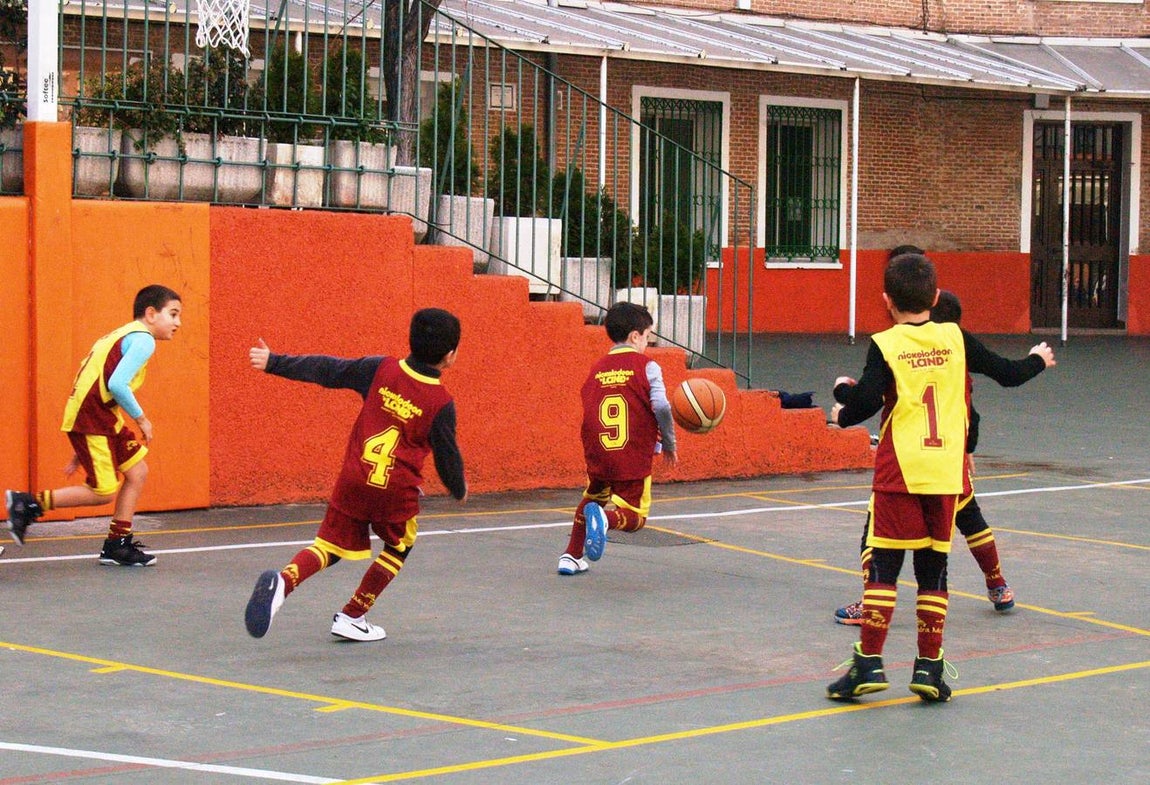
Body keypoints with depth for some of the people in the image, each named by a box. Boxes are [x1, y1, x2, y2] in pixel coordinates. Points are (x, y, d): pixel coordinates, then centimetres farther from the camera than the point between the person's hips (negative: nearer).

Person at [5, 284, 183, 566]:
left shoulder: (123, 336, 21)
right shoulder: (143, 339, -10)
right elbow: (117, 384, -23)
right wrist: (141, 418, -8)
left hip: (103, 417, 10)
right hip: (90, 419, -10)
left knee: (137, 472, 12)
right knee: (104, 491, -6)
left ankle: (117, 544, 17)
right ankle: (29, 503, -1)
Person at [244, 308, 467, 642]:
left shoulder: (381, 369, -1)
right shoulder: (441, 404, -8)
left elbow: (326, 370, 3)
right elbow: (447, 456, 1)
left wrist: (274, 362, 13)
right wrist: (459, 489, 22)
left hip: (352, 481, 3)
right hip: (397, 491, -3)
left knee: (329, 545, 11)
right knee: (397, 549, 23)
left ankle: (282, 582, -19)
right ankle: (351, 617, 20)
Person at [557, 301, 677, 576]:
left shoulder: (597, 367, 9)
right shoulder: (646, 366, -4)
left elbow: (589, 412, 11)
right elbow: (661, 407, -14)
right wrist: (668, 444, -1)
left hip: (597, 455, 5)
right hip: (634, 460, -4)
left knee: (591, 498, 31)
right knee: (634, 517, 7)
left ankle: (572, 556, 26)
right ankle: (605, 519, -27)